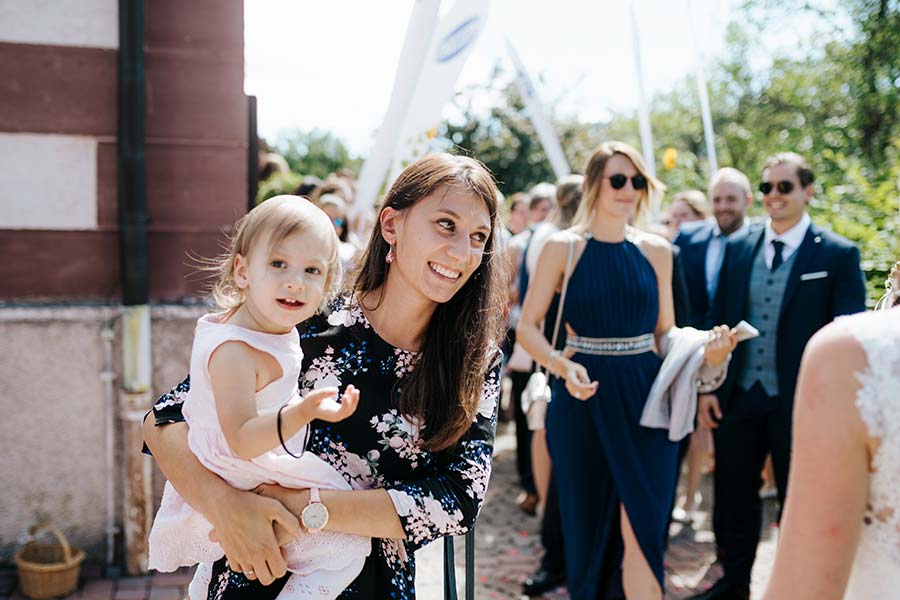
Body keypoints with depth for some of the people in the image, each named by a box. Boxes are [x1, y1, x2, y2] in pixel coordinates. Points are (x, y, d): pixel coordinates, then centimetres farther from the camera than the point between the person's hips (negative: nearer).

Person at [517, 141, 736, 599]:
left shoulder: (656, 250, 6)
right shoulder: (563, 247, -3)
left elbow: (665, 331, 11)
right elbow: (528, 327, -3)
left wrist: (704, 350, -9)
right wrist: (563, 366, -21)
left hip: (644, 397, 2)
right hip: (585, 399, -2)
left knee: (641, 531, -3)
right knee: (588, 528, 9)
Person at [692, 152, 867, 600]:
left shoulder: (838, 255, -6)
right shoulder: (737, 248, 5)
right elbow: (718, 320, 7)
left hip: (800, 403, -4)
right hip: (738, 396, 4)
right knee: (732, 499, 14)